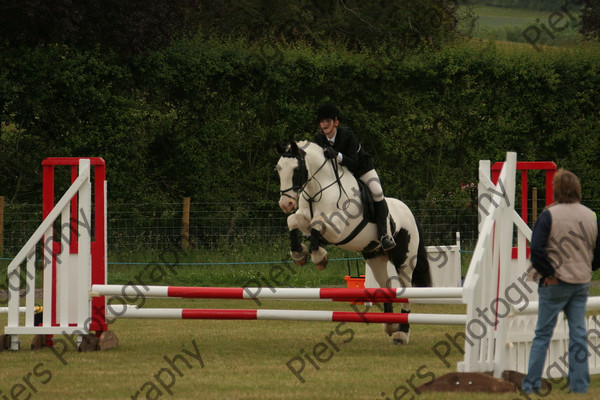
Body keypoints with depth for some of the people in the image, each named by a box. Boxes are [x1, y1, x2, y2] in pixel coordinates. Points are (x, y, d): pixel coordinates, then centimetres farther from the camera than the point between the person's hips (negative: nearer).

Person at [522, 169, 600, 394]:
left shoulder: (549, 215, -11)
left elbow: (536, 249, -19)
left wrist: (548, 274, -9)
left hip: (555, 283, -4)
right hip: (582, 283, 4)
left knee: (543, 334, 3)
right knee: (578, 335, 7)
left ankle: (532, 383, 4)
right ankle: (579, 384, 6)